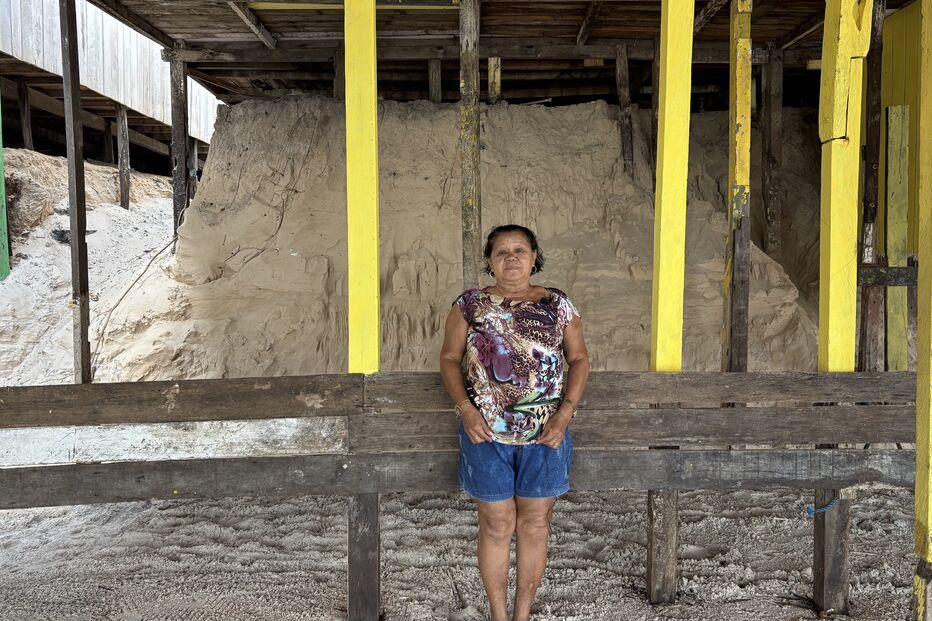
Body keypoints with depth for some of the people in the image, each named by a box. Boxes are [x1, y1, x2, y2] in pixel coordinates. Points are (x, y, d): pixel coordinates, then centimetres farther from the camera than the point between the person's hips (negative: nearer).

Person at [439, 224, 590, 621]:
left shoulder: (558, 305, 1)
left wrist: (565, 412, -7)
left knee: (535, 525, 10)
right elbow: (449, 359, 4)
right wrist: (465, 408, -11)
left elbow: (579, 358, 5)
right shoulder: (470, 305, 0)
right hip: (486, 433, -1)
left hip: (544, 435, 1)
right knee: (497, 525, 8)